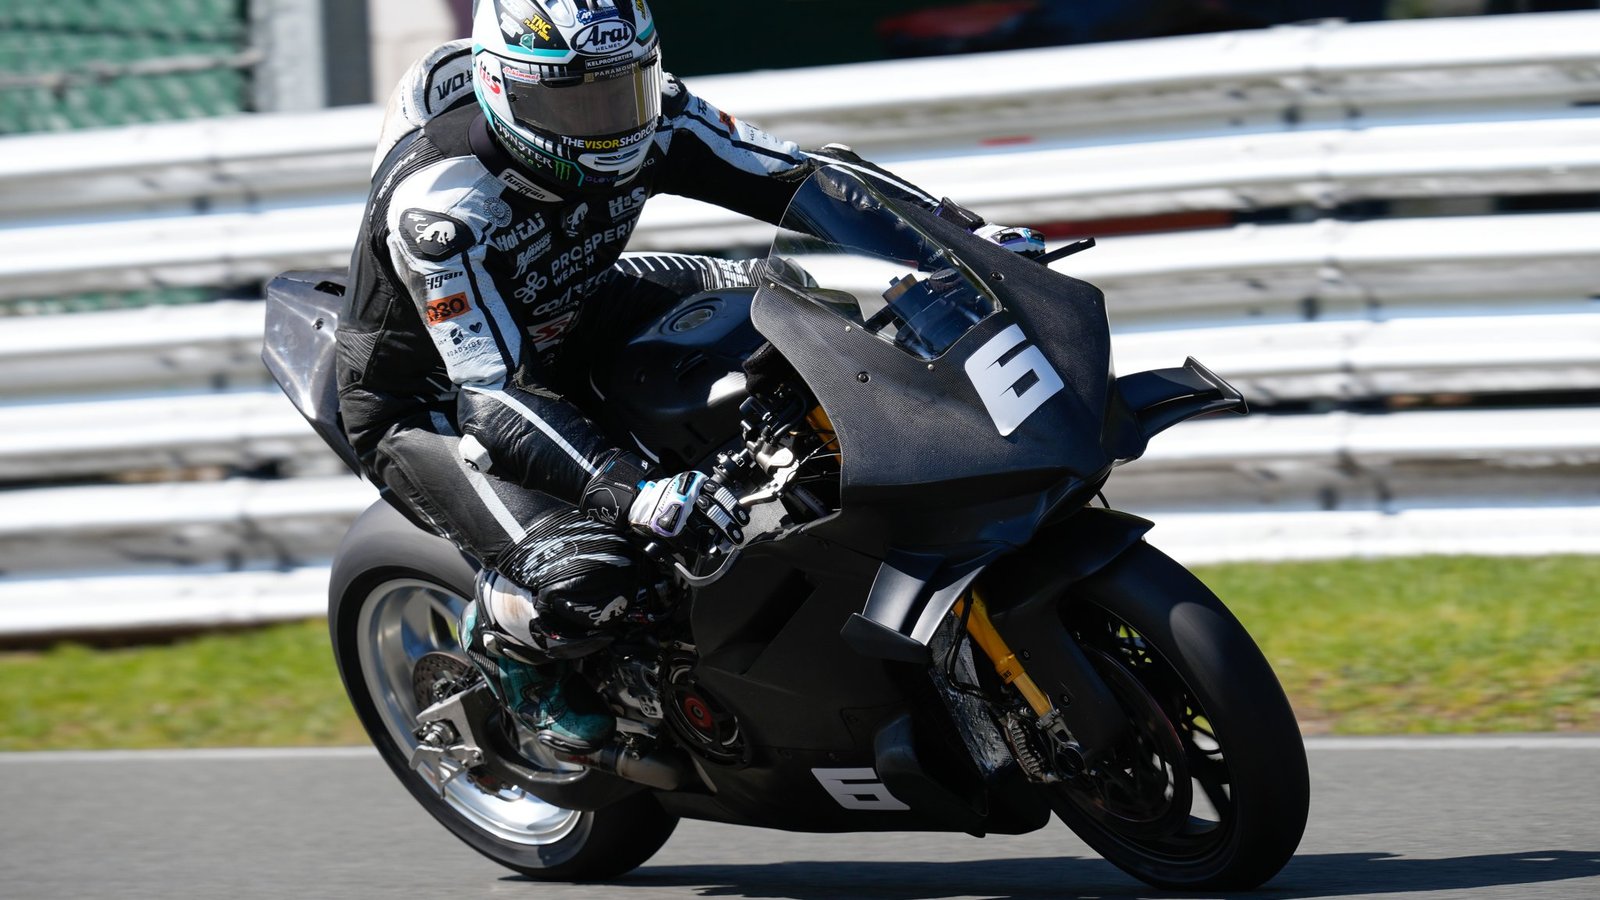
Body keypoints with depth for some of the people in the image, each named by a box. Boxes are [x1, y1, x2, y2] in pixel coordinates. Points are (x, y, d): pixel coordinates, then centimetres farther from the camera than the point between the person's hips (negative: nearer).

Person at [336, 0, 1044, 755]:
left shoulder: (649, 120, -16)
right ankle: (501, 637, 3)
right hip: (428, 406, -7)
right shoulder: (438, 202, -35)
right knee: (589, 577, -31)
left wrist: (970, 235, -22)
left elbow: (801, 176, -11)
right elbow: (492, 397, -39)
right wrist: (628, 488, -52)